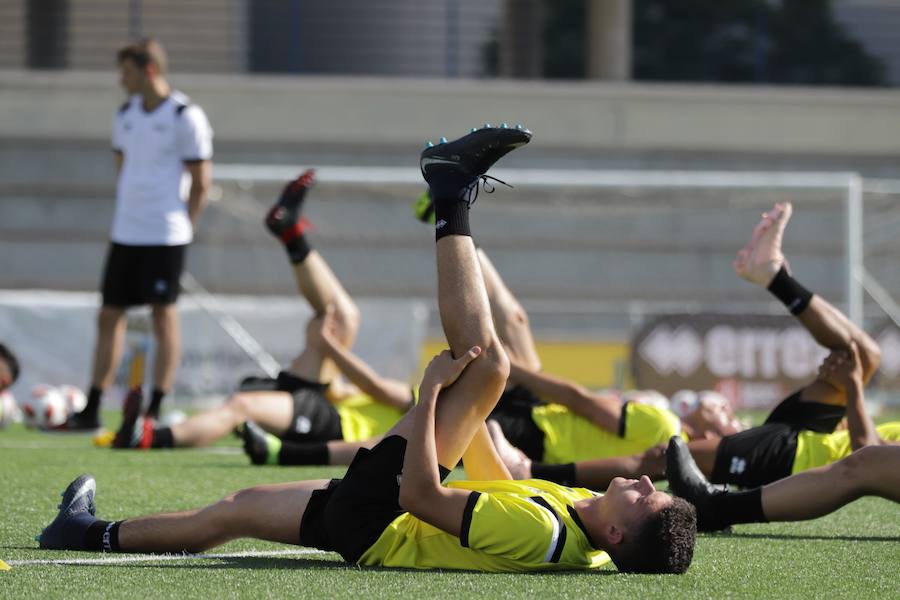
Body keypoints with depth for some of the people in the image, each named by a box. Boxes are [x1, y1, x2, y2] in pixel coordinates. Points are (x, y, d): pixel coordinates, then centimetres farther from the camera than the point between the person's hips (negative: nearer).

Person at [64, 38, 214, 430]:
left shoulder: (185, 117, -8)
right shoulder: (126, 115, 12)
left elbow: (201, 181, -6)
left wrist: (183, 227, -5)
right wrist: (125, 215, 13)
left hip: (166, 234, -7)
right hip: (125, 233, 7)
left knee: (163, 315, -3)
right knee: (109, 316, 7)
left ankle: (155, 412, 1)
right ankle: (91, 411, 11)